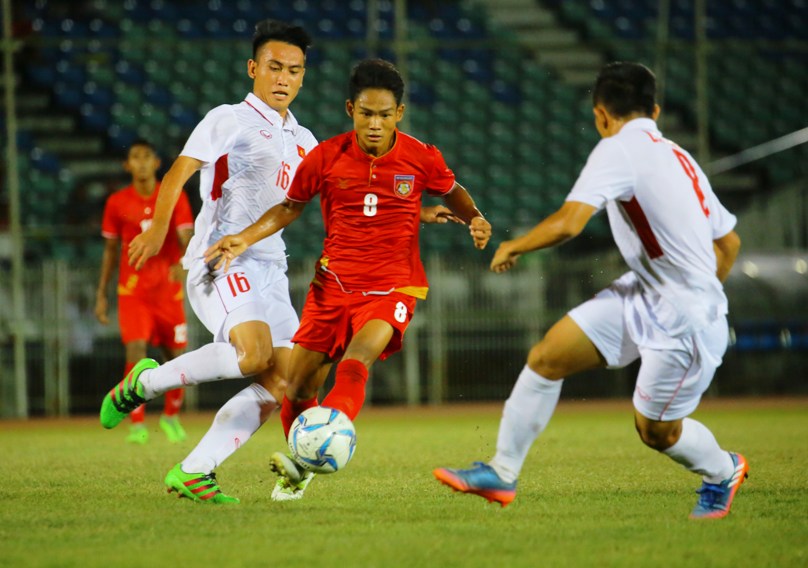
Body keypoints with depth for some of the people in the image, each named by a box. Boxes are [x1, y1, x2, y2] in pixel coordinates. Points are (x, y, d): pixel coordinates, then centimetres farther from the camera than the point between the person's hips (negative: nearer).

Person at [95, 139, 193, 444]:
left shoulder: (175, 198, 1)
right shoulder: (117, 203, 3)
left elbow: (186, 238, -9)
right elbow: (110, 250, 10)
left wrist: (183, 262, -31)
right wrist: (101, 295, 8)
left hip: (168, 290, 1)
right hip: (132, 291, -1)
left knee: (177, 356, 6)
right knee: (136, 351, -17)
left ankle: (171, 416, 30)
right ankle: (137, 424, -11)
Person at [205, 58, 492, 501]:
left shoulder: (422, 158, -6)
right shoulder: (325, 157, -5)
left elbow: (452, 192, 15)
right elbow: (291, 206, 10)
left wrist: (473, 218, -5)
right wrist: (246, 238, -2)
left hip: (392, 289, -2)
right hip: (333, 284, 2)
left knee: (355, 362, -31)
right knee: (298, 388, 2)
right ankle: (298, 472, 27)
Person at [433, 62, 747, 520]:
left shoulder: (619, 150, -15)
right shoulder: (678, 157, 11)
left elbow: (567, 223, -26)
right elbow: (729, 241, 17)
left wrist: (513, 246, -8)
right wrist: (702, 295, 30)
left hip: (684, 319, -9)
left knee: (656, 430, 7)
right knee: (547, 356, 0)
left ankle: (724, 472, 36)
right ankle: (502, 473, 7)